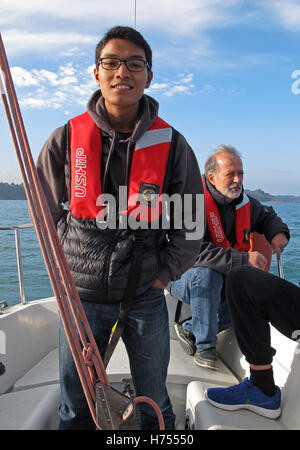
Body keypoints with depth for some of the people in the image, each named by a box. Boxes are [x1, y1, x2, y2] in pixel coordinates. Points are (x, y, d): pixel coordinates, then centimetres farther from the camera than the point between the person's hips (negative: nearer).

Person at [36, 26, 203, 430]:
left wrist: (164, 273, 0)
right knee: (75, 409, 19)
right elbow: (46, 212, 7)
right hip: (80, 296, 1)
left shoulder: (171, 144, -4)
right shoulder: (66, 139, -3)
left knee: (155, 406, 20)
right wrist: (69, 263, 2)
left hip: (146, 296, 0)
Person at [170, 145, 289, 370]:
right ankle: (205, 345, -15)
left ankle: (190, 329, -1)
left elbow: (267, 215, 23)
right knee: (207, 274, -36)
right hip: (184, 278, -6)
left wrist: (278, 232, 0)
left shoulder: (244, 202, 0)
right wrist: (244, 259, -37)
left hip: (224, 284, 6)